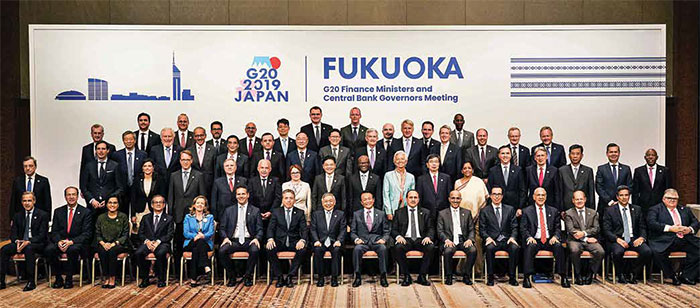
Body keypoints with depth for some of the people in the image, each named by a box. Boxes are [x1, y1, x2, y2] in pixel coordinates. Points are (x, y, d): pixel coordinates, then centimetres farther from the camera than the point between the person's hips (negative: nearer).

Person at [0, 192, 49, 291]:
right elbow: (13, 234, 10)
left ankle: (31, 282, -33)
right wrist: (17, 241, -13)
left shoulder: (42, 215, -2)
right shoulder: (18, 216, 14)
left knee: (28, 248, -37)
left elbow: (42, 235, -8)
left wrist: (28, 242, -24)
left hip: (37, 244, -5)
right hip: (20, 243, 5)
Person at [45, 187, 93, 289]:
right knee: (48, 249, -27)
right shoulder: (58, 211, 13)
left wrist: (71, 242, -20)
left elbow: (87, 234, -6)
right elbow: (54, 231, 7)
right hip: (60, 241, 3)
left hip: (77, 243, -3)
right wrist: (59, 241, -16)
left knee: (73, 250, -36)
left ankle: (69, 279, -18)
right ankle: (58, 278, -11)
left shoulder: (86, 212, 2)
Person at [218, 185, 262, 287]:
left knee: (255, 250, -34)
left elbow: (260, 229, 7)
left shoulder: (255, 211, 11)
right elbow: (222, 228, 12)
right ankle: (232, 276, -5)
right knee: (222, 251, -28)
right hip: (233, 241, 1)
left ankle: (248, 276, -10)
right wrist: (225, 238, -8)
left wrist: (257, 238, -14)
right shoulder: (229, 210, 15)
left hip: (249, 241, -1)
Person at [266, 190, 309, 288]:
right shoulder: (276, 212, 9)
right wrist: (270, 239, -19)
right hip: (279, 242, 0)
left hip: (294, 242, 0)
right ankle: (279, 276, -16)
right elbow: (270, 228, 2)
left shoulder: (300, 213, 8)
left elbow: (304, 229, 0)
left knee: (304, 249, -32)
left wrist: (302, 240, -22)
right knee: (269, 249, -31)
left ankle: (290, 276, -19)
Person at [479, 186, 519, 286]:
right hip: (492, 241, -1)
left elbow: (514, 227, 8)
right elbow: (482, 229, 4)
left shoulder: (510, 209, 13)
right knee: (489, 248, -34)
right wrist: (487, 238, -15)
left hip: (506, 240, 1)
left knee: (515, 248, -31)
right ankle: (490, 277, -21)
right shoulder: (484, 211, 9)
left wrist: (512, 237, -11)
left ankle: (512, 277, -17)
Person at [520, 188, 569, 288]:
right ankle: (527, 277, -30)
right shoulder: (527, 211, 10)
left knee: (558, 246, -29)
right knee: (530, 247, -33)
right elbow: (523, 229, 3)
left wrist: (555, 237, -9)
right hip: (534, 240, -2)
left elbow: (558, 228, 12)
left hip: (549, 241, 2)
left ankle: (563, 277, -22)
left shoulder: (553, 211, 16)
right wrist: (529, 237, -16)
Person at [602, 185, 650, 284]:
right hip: (617, 240, -3)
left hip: (634, 240, 3)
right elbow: (606, 230, -1)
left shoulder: (637, 209, 16)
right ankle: (621, 275, -6)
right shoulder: (610, 210, 6)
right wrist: (617, 239, -18)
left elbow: (643, 227, 13)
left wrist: (642, 237, -8)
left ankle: (632, 272, -3)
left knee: (647, 252, -26)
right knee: (618, 252, -35)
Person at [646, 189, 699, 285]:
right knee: (657, 252, -32)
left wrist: (690, 229, -2)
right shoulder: (655, 209, 9)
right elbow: (651, 223, -7)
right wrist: (670, 228, -16)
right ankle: (673, 276, -9)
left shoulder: (685, 209, 27)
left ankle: (686, 276, -6)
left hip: (686, 240, 5)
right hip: (665, 241, -5)